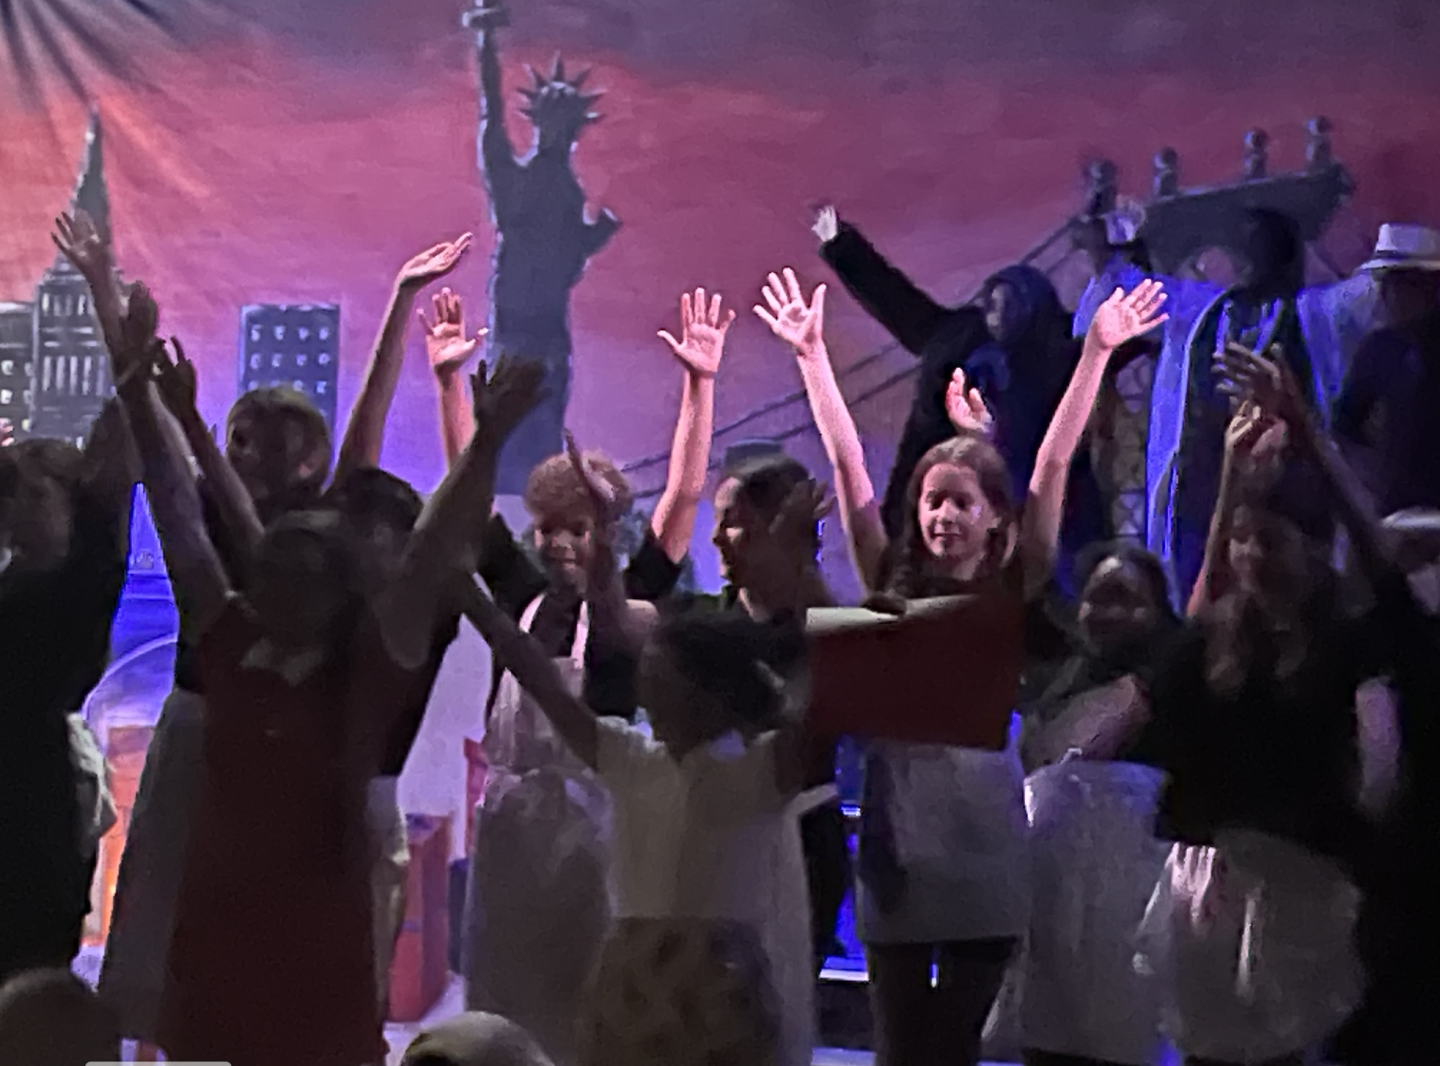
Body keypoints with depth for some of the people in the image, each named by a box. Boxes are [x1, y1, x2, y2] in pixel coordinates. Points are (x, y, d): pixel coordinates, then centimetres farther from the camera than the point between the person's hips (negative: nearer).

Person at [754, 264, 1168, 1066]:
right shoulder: (895, 586, 5)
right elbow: (846, 461, 3)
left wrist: (1097, 354, -9)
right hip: (897, 821, 1)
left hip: (983, 827, -1)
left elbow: (1055, 465, -4)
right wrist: (812, 352, 2)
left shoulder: (1015, 593, 2)